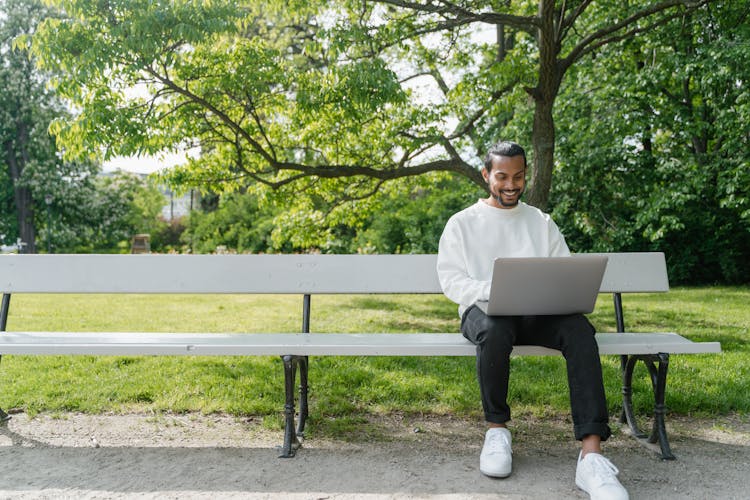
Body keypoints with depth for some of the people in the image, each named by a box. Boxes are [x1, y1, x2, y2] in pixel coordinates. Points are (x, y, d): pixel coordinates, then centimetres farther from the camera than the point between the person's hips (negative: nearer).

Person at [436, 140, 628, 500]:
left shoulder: (541, 222, 20)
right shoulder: (462, 223, 11)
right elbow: (451, 280, 1)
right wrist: (494, 291, -18)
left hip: (539, 312, 3)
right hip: (484, 310, -2)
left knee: (579, 329, -32)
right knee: (495, 330, -40)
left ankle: (591, 457, -38)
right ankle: (496, 429, -16)